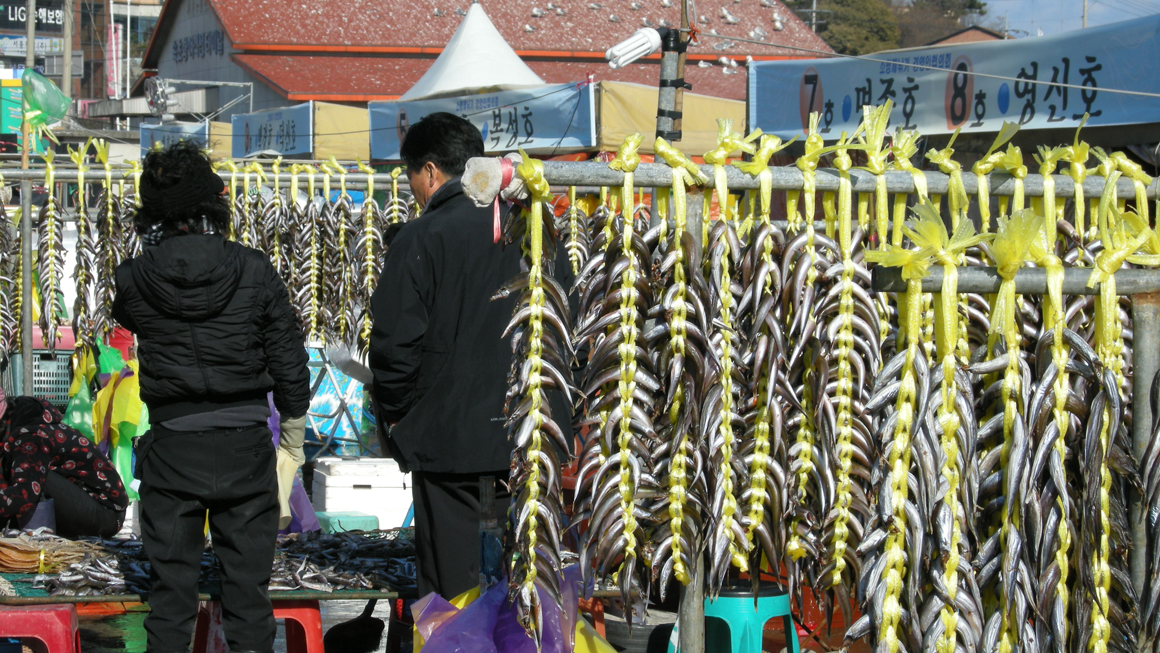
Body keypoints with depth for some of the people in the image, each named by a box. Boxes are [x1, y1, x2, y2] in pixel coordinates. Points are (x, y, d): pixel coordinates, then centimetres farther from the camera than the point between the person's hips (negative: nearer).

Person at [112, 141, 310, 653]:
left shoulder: (134, 280, -8)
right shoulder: (255, 272, -7)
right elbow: (287, 357, -1)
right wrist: (294, 432, 12)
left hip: (171, 449, 0)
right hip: (244, 445, 0)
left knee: (171, 578, 7)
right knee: (247, 577, 9)